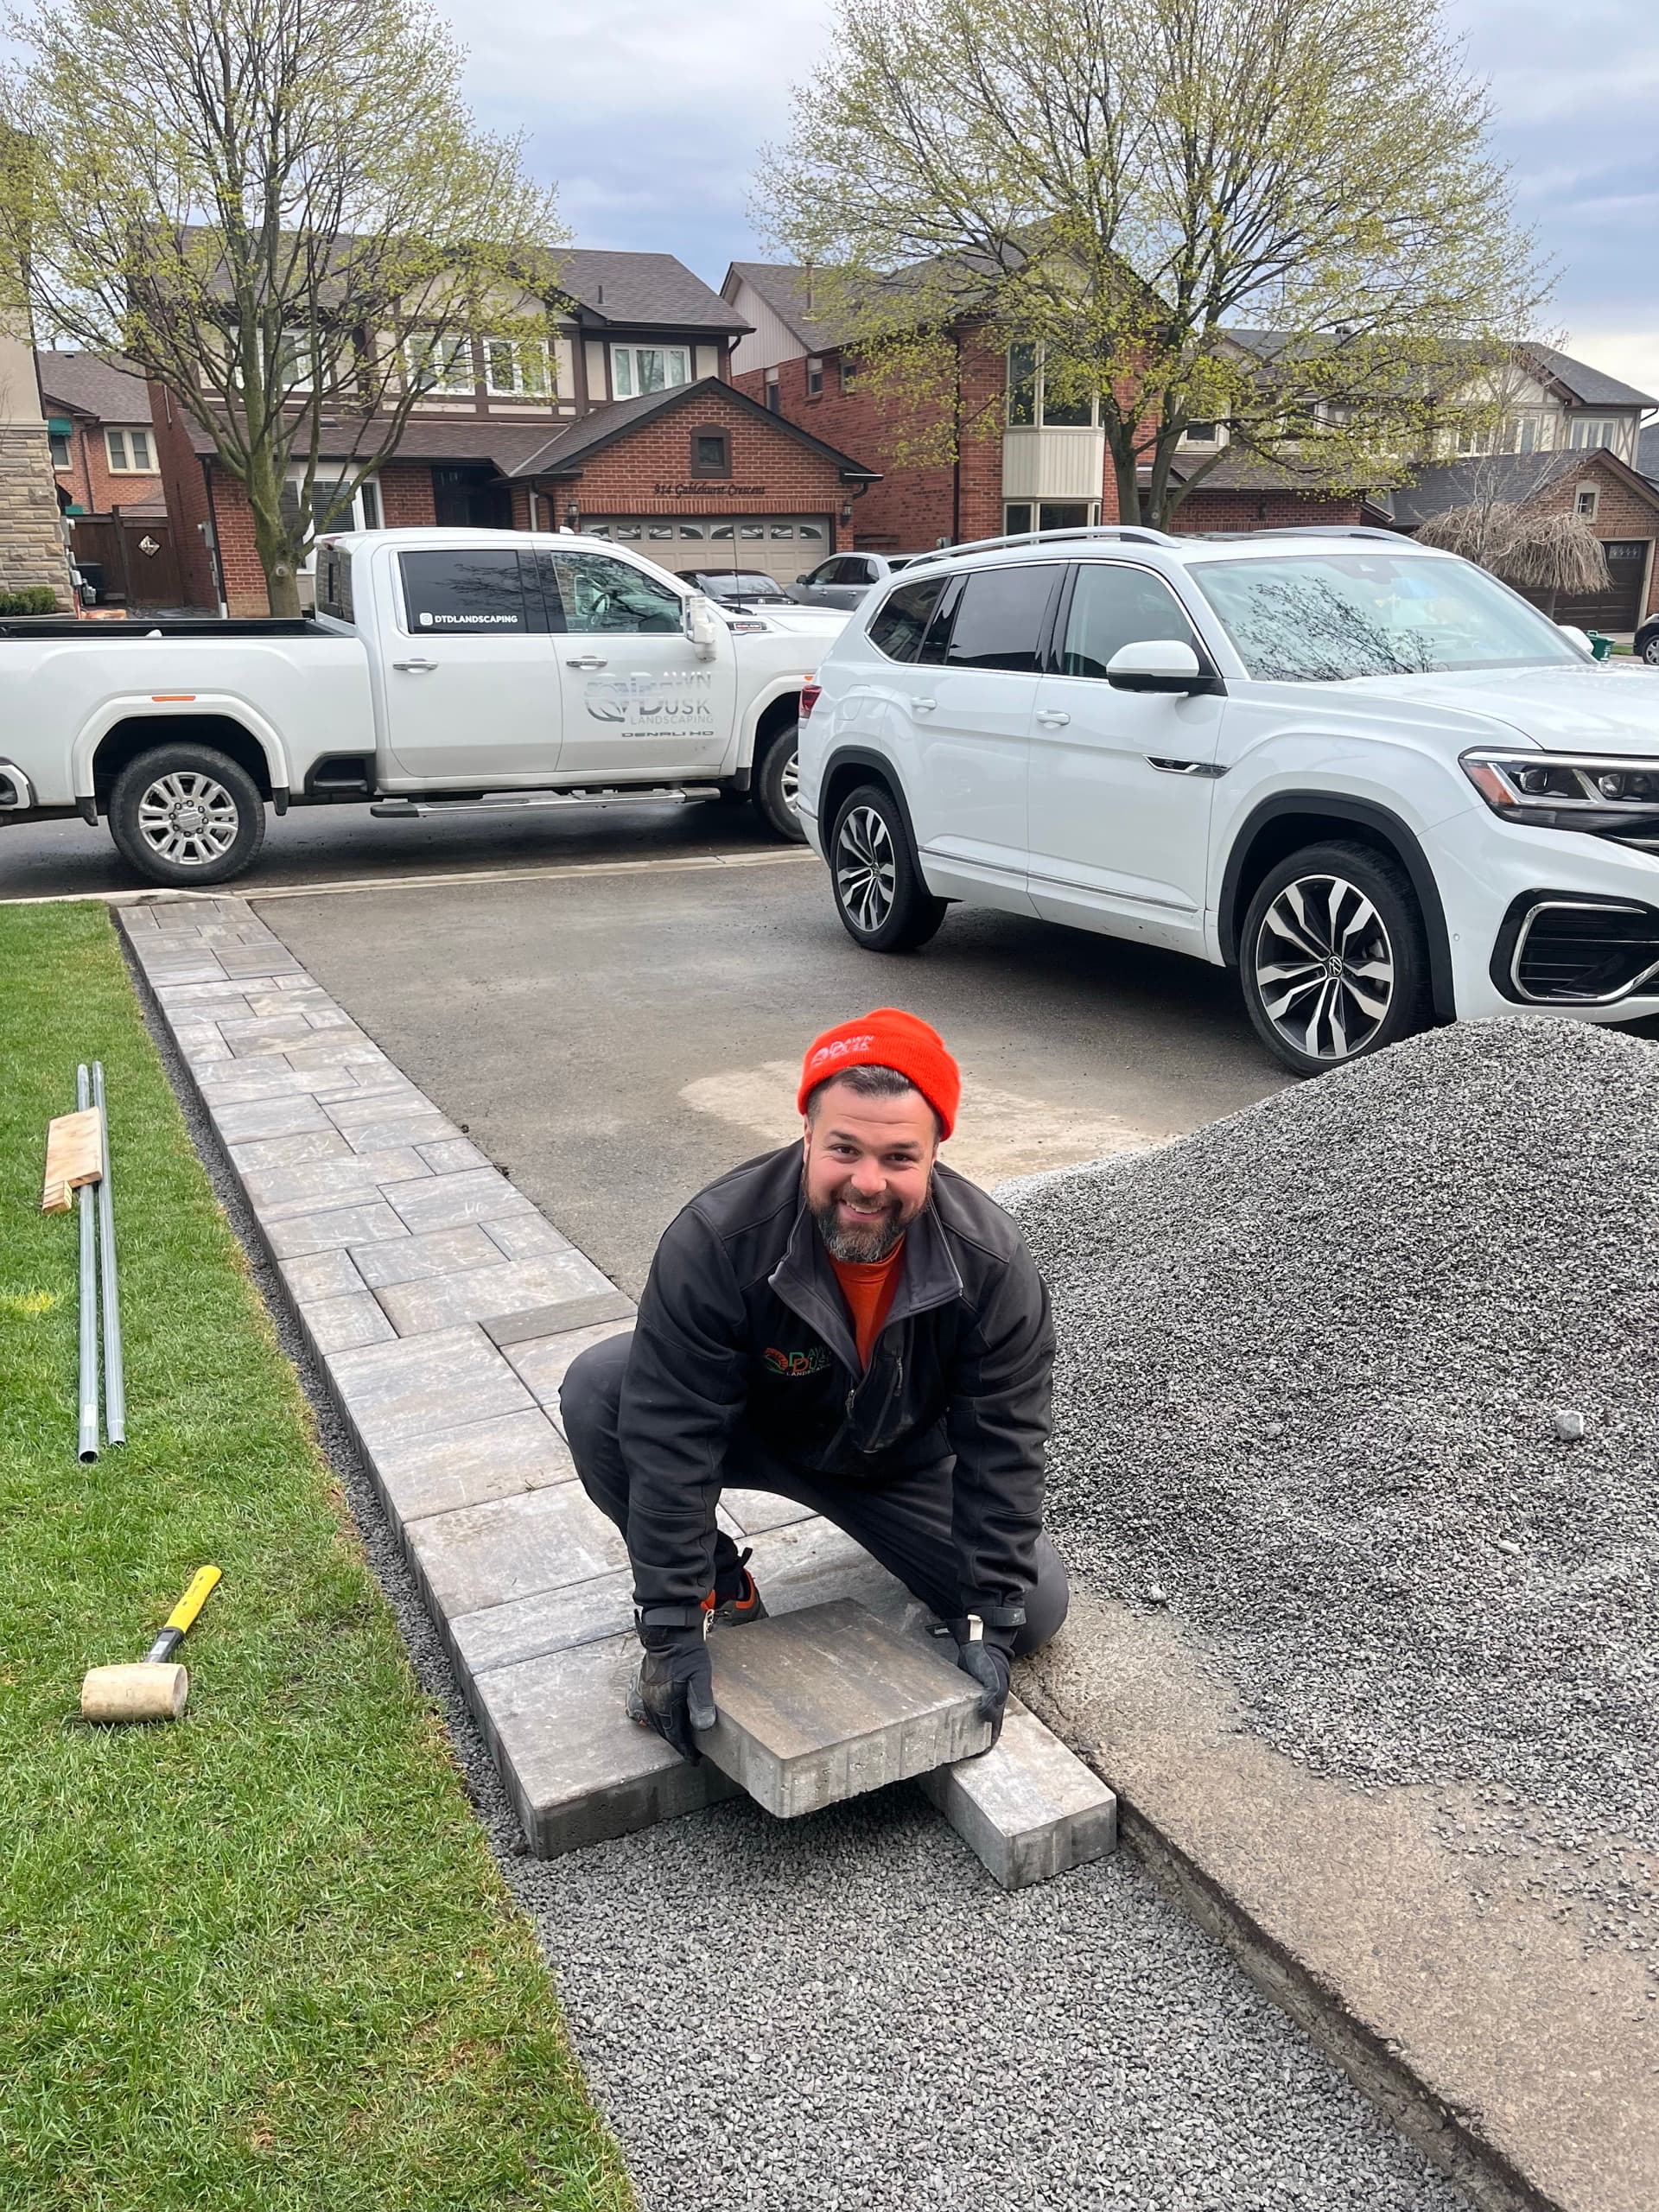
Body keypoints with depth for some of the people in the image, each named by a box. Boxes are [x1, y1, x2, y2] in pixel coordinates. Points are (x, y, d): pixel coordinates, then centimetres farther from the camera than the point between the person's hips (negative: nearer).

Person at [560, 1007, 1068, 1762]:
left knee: (1037, 1608, -11)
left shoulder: (993, 1264, -29)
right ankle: (720, 1592, -6)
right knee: (596, 1391, -27)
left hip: (904, 1462, 1)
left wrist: (990, 1624, -20)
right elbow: (670, 1439, -31)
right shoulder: (715, 1238, -35)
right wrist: (671, 1630, -29)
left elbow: (1004, 1451, -20)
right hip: (753, 1429, -1)